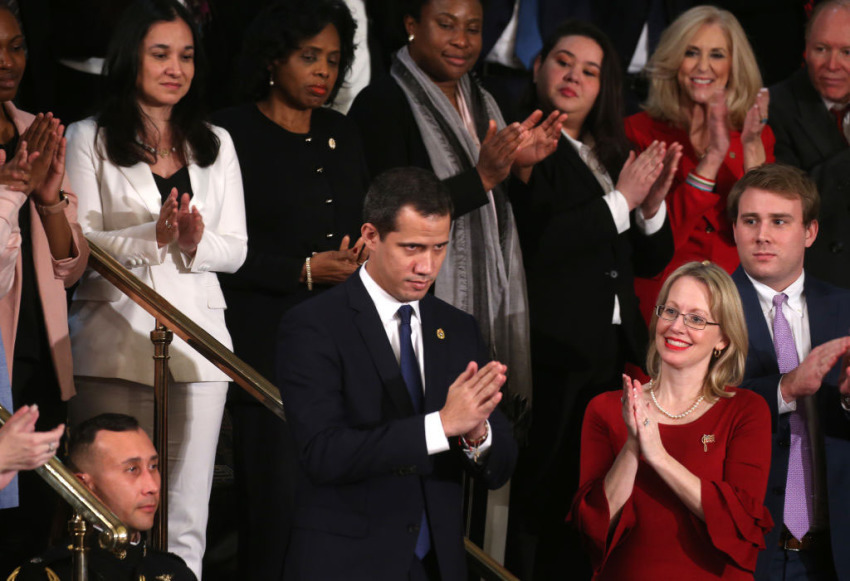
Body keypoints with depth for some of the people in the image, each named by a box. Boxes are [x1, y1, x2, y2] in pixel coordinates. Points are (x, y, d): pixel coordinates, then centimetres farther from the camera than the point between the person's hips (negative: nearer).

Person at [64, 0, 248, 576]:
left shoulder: (216, 145, 16)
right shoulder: (89, 140, 5)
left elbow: (235, 248, 12)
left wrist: (196, 243, -10)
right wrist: (154, 235, -17)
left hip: (196, 340, 3)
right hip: (115, 340, -3)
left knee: (185, 524, 1)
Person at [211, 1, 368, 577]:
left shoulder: (344, 134, 17)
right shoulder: (232, 134, -2)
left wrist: (363, 257, 3)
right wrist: (304, 270, -12)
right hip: (270, 347, -5)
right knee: (279, 503, -7)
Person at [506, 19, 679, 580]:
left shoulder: (613, 154, 17)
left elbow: (650, 260, 18)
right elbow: (533, 240, -20)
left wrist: (653, 202, -2)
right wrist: (621, 201, -13)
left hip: (616, 355, 7)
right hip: (554, 359, -7)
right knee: (543, 499, -4)